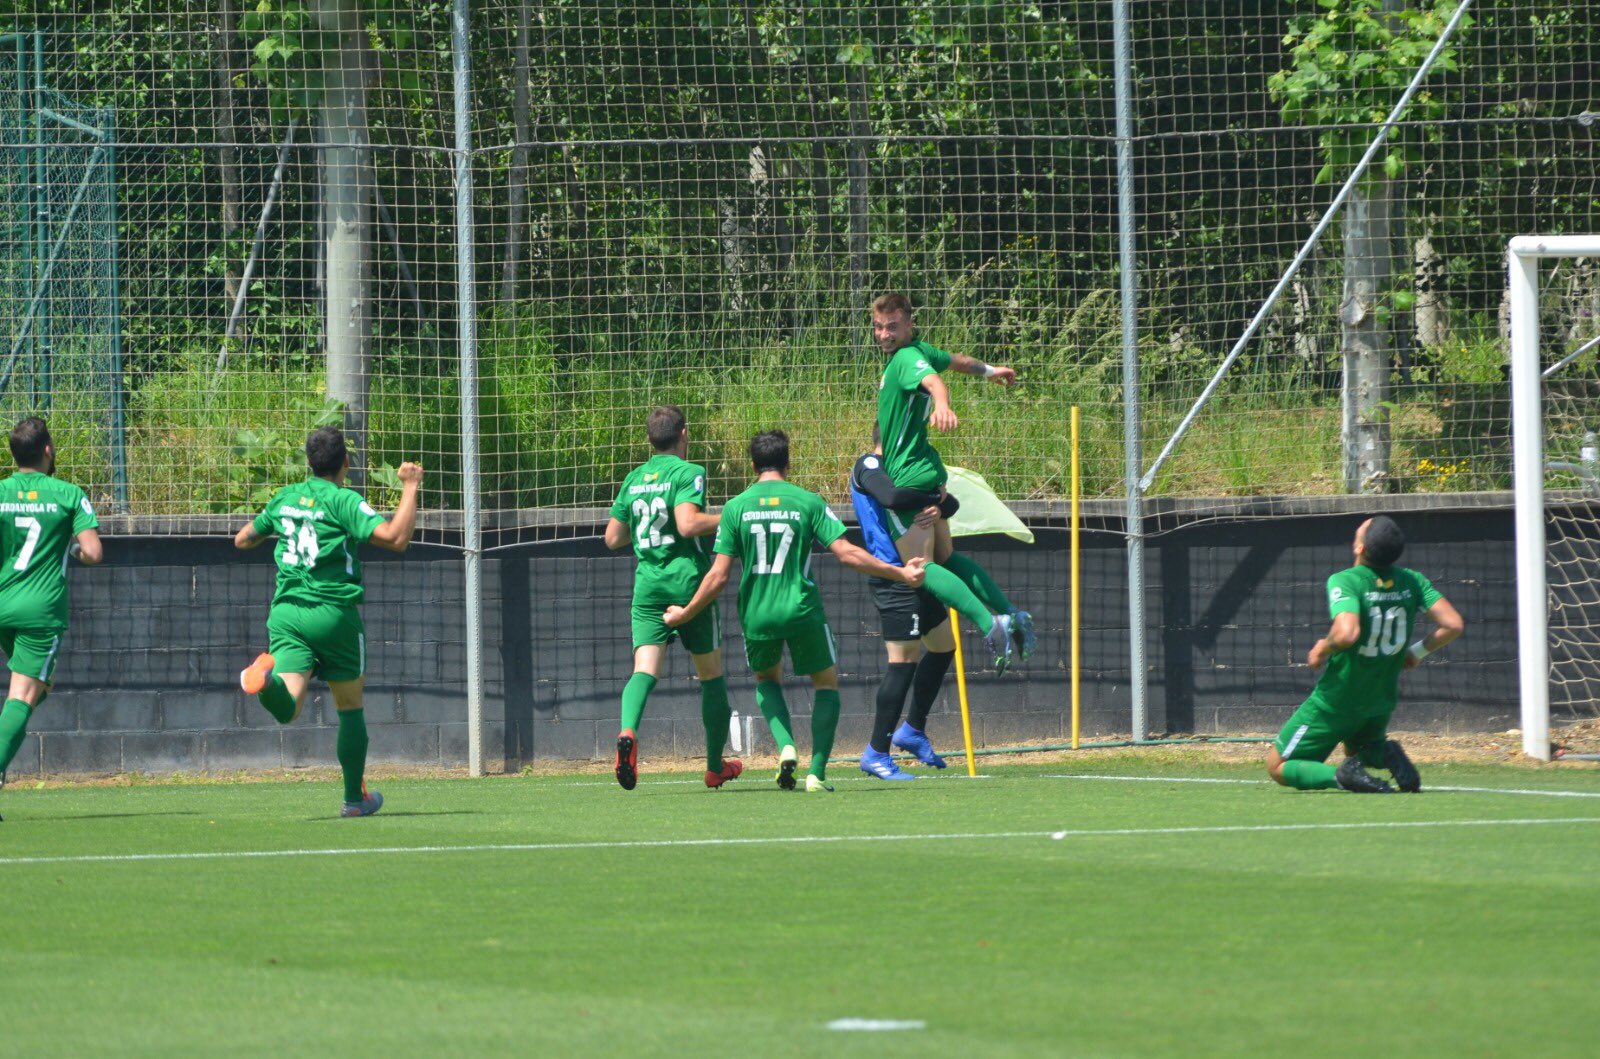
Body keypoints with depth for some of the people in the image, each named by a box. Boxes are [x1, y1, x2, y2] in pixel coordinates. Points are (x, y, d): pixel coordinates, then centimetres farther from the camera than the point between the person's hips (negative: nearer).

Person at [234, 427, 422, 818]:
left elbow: (242, 539, 24)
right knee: (350, 707, 14)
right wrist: (410, 488, -9)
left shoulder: (285, 497, 10)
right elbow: (396, 538, -20)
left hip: (286, 610, 3)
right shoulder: (343, 500, -8)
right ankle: (355, 798, 21)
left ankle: (267, 678, -46)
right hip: (333, 611, -3)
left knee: (288, 708, -13)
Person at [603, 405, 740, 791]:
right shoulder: (687, 473, -7)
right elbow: (688, 524, -22)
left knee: (645, 669, -8)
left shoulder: (634, 479, 12)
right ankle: (715, 766, 20)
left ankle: (627, 732, -39)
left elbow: (613, 538, 16)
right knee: (711, 674, 12)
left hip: (647, 583, 4)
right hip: (688, 580, -4)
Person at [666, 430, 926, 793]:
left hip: (757, 614, 1)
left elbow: (719, 576, -3)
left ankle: (786, 746, 3)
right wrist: (900, 574, 2)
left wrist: (685, 614, 10)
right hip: (803, 611, -1)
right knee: (827, 682, 19)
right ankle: (817, 772, 5)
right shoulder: (808, 502, -2)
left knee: (766, 678, 29)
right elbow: (846, 553, -7)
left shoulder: (736, 507, 0)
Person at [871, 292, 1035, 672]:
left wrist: (941, 406, -60)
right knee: (945, 557, 18)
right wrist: (988, 370, 53)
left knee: (922, 567, -13)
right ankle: (1011, 615, 14)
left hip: (908, 479, -10)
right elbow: (955, 360, 33)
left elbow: (934, 381, -38)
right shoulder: (919, 351, 12)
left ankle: (991, 626, -24)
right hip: (927, 473, 10)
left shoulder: (907, 358, -16)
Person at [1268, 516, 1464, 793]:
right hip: (1382, 702, 5)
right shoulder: (1411, 581, -6)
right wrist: (1416, 653, 9)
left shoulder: (1344, 582, -23)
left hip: (1334, 704, -5)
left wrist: (1323, 649, -16)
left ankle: (1340, 776, -18)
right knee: (1358, 748, 34)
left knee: (1277, 766, 9)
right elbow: (1452, 625, -7)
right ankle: (1383, 754, -2)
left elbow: (1346, 633, -39)